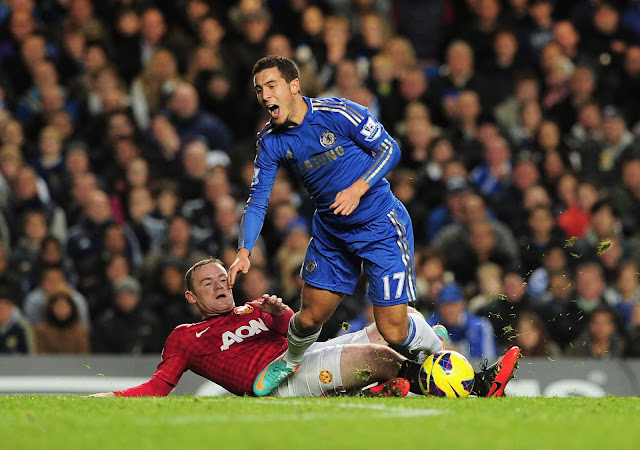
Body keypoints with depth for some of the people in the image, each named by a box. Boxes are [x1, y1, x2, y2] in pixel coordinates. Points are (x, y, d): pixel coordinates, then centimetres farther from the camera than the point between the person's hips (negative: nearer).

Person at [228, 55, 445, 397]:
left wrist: (358, 189, -25)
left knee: (393, 331, -9)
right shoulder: (270, 142, -4)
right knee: (310, 317, 6)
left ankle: (437, 347, 24)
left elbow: (389, 149, -12)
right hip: (330, 232, 5)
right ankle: (289, 362, 40)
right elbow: (257, 201, -3)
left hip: (381, 225, -5)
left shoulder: (337, 113, -18)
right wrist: (244, 251, -17)